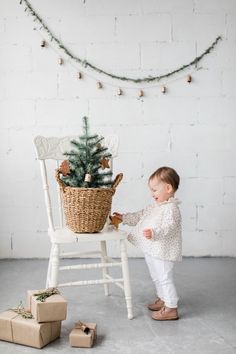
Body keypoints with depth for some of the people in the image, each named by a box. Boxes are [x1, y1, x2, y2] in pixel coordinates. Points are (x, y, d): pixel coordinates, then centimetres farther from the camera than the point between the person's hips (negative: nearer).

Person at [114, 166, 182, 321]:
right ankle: (163, 299, 40)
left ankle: (171, 309, 8)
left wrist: (154, 233, -46)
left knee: (165, 278, -2)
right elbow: (141, 216, 23)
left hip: (163, 252, -10)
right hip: (152, 250, 10)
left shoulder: (171, 208, -20)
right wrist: (124, 218, 21)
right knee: (157, 278, 23)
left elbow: (169, 227, -32)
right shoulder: (156, 206, 12)